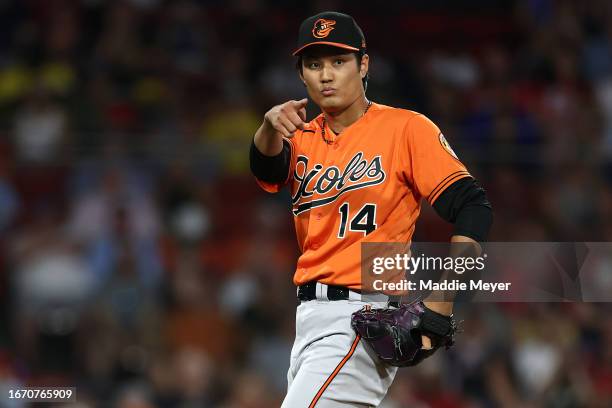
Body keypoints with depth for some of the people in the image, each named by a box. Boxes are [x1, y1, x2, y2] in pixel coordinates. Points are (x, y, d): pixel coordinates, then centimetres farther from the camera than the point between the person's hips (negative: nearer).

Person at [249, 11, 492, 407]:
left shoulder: (406, 128, -5)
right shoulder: (304, 136, 13)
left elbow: (474, 209, -11)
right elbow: (267, 169, -10)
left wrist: (439, 309, -20)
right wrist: (271, 126, -34)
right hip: (309, 316, 7)